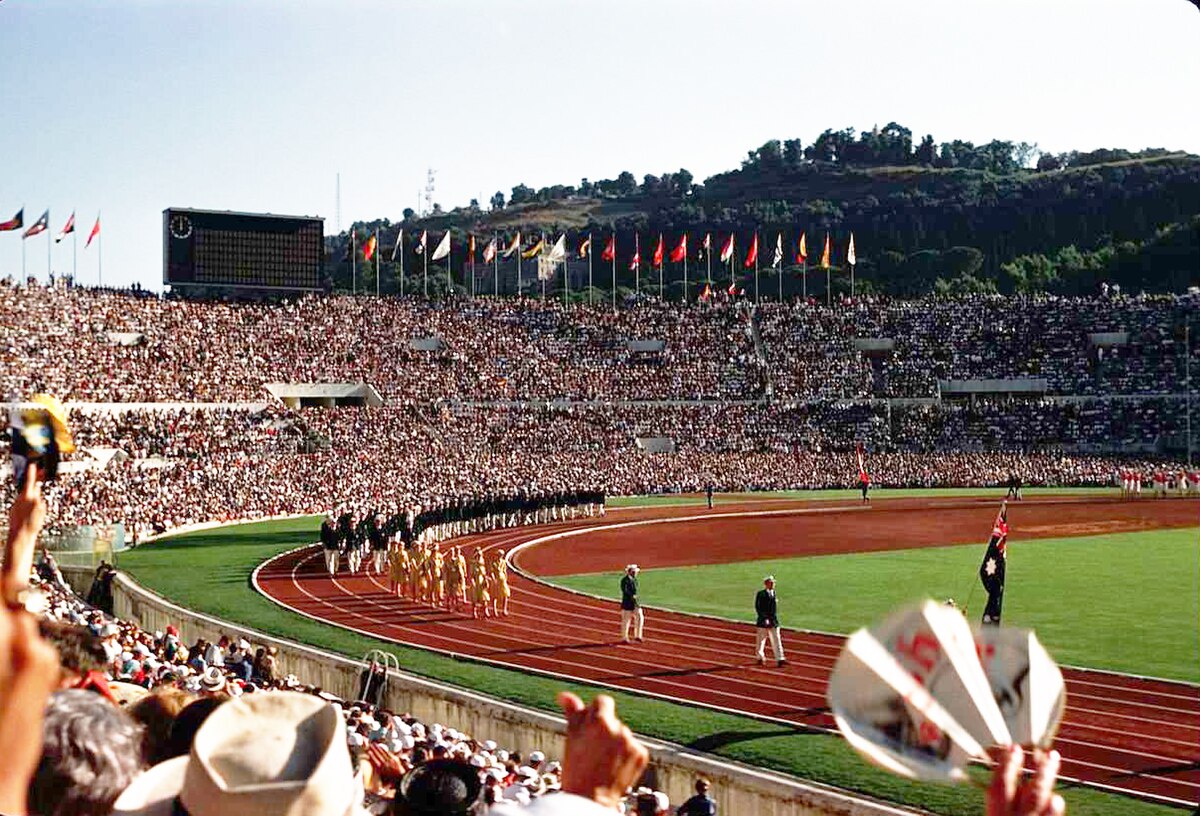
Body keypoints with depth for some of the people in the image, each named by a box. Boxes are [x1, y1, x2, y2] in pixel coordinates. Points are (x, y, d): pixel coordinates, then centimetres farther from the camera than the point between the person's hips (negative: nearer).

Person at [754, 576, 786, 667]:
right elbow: (758, 607, -13)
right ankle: (760, 658, 23)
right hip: (763, 621, -5)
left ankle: (780, 659, -6)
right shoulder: (761, 594, -9)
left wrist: (775, 618, 13)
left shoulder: (774, 593, 10)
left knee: (776, 640, -2)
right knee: (761, 640, 6)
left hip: (774, 621, 5)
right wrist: (764, 618, -19)